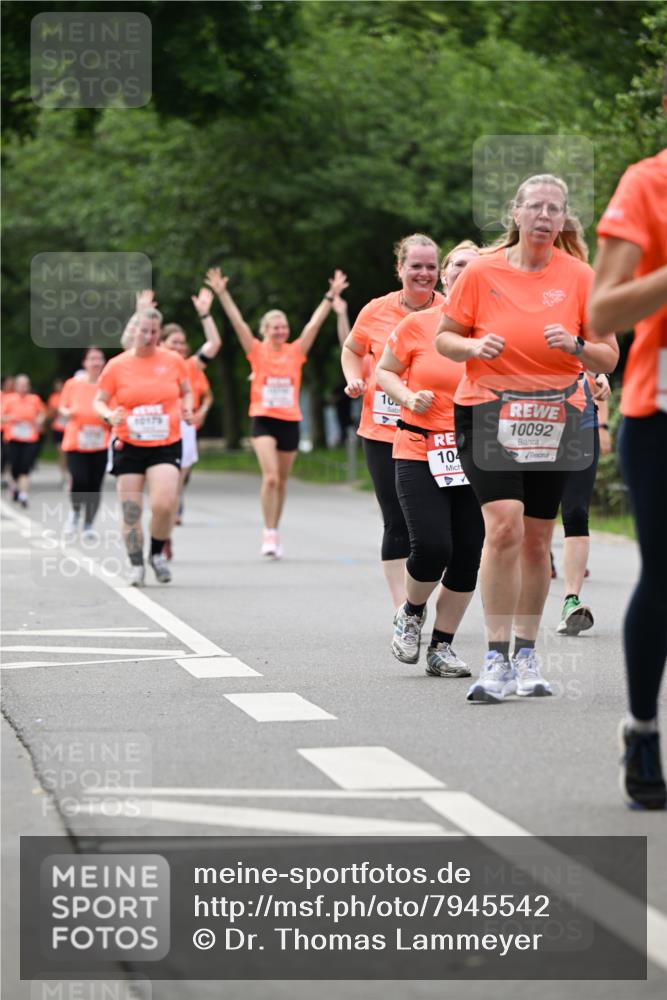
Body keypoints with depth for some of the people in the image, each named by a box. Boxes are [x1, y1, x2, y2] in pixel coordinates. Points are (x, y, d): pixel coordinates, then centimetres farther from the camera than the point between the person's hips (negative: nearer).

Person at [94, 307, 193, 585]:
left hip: (166, 445, 0)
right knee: (131, 511, -1)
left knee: (164, 505, -17)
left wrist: (187, 409, -4)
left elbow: (186, 392, 17)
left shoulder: (173, 361, 2)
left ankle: (158, 553, 9)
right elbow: (99, 400, 6)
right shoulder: (116, 365, -1)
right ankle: (136, 565, 16)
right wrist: (109, 415, -15)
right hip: (128, 446, 0)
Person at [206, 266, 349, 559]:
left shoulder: (295, 351, 6)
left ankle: (274, 533, 22)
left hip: (290, 421, 3)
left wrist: (331, 295, -3)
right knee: (270, 477, -18)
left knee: (281, 482, 10)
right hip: (263, 419, -3)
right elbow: (237, 322, -6)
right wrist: (222, 293, -14)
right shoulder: (257, 351, 1)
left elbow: (314, 323, 3)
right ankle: (269, 534, -12)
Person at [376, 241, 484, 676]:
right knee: (432, 547, -14)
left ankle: (442, 646, 18)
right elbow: (384, 371, 11)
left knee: (468, 555, 1)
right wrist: (408, 397, -7)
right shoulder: (417, 324, -1)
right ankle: (412, 613, 18)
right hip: (420, 453, -2)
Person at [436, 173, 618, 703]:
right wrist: (473, 346, -15)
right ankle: (497, 659, -16)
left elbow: (609, 358, 3)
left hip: (554, 419, 2)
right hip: (487, 412, -2)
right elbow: (444, 338, 7)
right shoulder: (482, 271, -2)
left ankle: (527, 655, 24)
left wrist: (575, 346, -17)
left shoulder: (580, 276, 0)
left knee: (536, 539, 8)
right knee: (504, 523, -19)